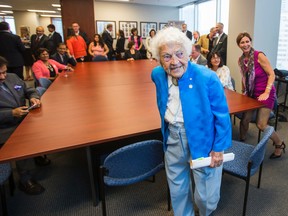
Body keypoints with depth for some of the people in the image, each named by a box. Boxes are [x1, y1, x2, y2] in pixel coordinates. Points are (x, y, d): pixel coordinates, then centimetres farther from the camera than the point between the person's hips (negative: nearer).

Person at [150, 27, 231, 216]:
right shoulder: (157, 75, -8)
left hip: (203, 140, -4)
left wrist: (219, 148, -10)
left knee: (205, 196, 12)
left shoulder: (207, 77, -22)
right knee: (177, 189, 22)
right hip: (172, 139, 4)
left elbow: (222, 115, -13)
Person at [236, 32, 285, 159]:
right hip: (251, 93, 5)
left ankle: (279, 144, 18)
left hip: (265, 93, -5)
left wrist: (266, 92, -20)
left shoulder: (259, 56, -15)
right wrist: (243, 92, 16)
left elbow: (272, 74, -14)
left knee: (261, 125, -7)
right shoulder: (241, 60, 3)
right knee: (244, 120, 2)